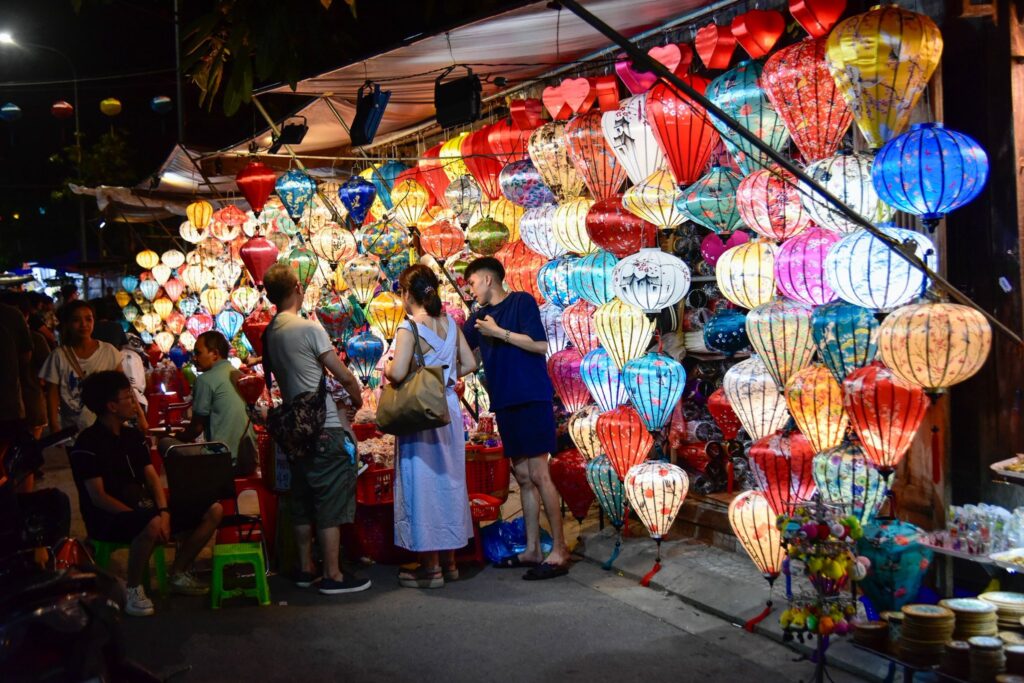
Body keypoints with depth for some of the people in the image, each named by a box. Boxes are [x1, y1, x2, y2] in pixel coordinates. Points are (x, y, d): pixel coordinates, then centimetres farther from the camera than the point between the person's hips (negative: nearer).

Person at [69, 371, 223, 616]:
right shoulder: (88, 443, -11)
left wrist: (163, 511, -13)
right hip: (108, 519, -8)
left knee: (213, 511, -3)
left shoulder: (134, 436, 13)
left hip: (143, 509, 8)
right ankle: (134, 589, -18)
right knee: (152, 526, -42)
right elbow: (98, 497, -17)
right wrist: (141, 515, -24)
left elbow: (152, 478, 5)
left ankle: (179, 573, 9)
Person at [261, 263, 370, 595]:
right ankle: (333, 576, 3)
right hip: (325, 428, -8)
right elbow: (344, 375, -12)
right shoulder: (308, 328, -14)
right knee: (331, 505, -1)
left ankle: (305, 569, 23)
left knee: (303, 503, 15)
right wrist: (357, 400, 6)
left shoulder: (270, 333, 8)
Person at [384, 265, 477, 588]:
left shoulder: (409, 328, -14)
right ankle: (449, 560, 25)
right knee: (448, 480, 15)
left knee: (422, 483, 2)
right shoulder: (450, 323, 5)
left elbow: (398, 373, -22)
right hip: (448, 410, 6)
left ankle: (430, 567, 8)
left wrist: (386, 370, -1)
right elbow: (469, 364, 8)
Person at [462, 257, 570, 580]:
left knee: (538, 474, -9)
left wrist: (498, 332, -12)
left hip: (532, 399, -7)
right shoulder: (480, 316, 16)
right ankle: (532, 550, 14)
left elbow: (541, 345, -13)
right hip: (505, 404, 7)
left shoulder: (522, 302, -4)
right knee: (523, 476, 9)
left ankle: (559, 552, -4)